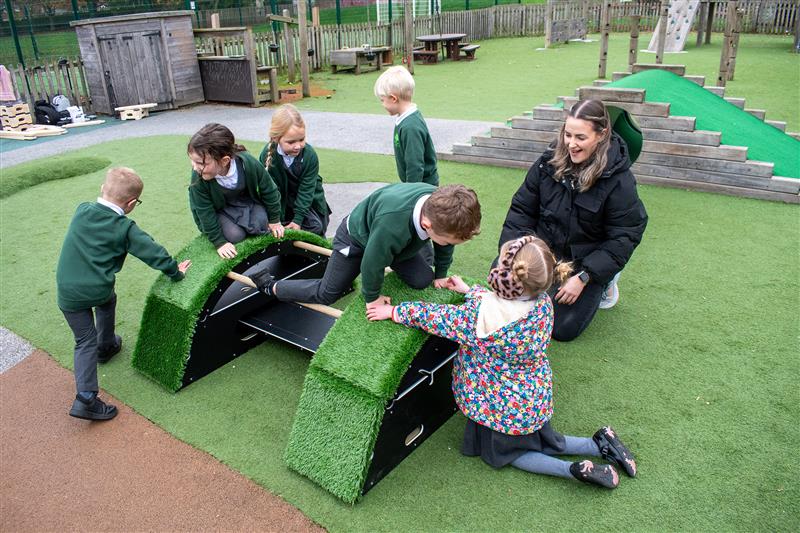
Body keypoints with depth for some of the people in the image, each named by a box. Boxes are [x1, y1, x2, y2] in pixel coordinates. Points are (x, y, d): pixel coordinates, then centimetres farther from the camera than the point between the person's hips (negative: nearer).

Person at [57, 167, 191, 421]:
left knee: (85, 341, 8)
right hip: (99, 290, -2)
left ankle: (86, 397, 0)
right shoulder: (124, 228, -10)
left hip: (68, 293, 2)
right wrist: (175, 271, 5)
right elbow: (154, 252, -9)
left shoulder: (81, 211, 0)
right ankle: (106, 346, 54)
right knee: (107, 302, 34)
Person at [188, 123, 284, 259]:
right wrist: (219, 242, -19)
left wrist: (274, 220, -5)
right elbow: (204, 212, -21)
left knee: (260, 227, -19)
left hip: (248, 201, 1)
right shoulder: (198, 177, -34)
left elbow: (269, 190, -15)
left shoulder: (249, 163, -34)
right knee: (235, 236, -20)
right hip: (219, 209, -1)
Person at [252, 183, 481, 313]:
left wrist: (441, 275, 6)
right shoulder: (392, 225, -49)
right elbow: (372, 262, -32)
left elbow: (445, 244, -6)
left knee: (423, 280, -3)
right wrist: (372, 297, -15)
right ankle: (270, 285, 21)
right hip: (357, 238, -6)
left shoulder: (442, 210, -30)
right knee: (326, 294, 1)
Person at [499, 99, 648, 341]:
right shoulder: (549, 163, -6)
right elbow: (522, 209, -2)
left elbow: (624, 238, -15)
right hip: (543, 249, 4)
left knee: (562, 328, -12)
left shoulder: (619, 180, -18)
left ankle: (604, 282, 15)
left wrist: (583, 278, -21)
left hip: (587, 262, -4)